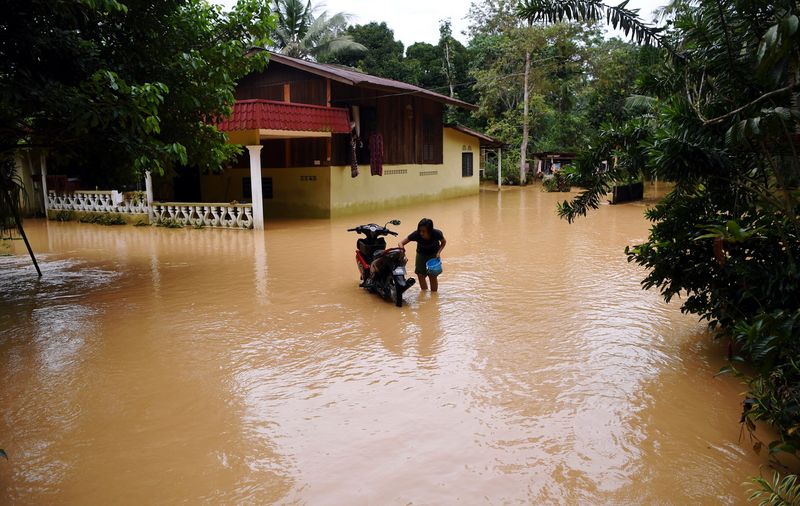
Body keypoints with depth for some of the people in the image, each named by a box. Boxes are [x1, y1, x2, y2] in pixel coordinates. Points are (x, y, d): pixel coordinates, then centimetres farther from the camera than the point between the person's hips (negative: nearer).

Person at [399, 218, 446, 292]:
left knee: (432, 276, -6)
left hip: (433, 255, -1)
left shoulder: (437, 234, -32)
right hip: (421, 254, 1)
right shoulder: (416, 234, -32)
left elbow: (444, 242, -9)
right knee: (420, 275, -3)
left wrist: (439, 252, -23)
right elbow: (401, 243, -26)